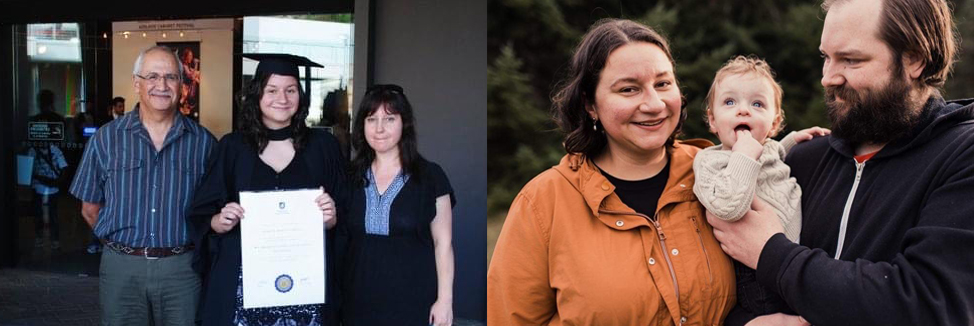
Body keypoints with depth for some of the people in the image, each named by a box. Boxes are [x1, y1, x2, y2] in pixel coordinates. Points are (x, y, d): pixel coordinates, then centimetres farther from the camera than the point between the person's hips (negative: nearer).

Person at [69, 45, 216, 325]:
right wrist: (122, 240, 7)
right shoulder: (106, 139, 3)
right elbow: (90, 209, 9)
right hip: (121, 268, 1)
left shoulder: (203, 141, 1)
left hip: (182, 269, 0)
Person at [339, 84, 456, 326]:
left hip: (411, 301, -3)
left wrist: (444, 300, -8)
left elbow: (443, 243, -5)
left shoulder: (430, 176, -4)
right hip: (359, 301, 3)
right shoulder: (352, 176, 6)